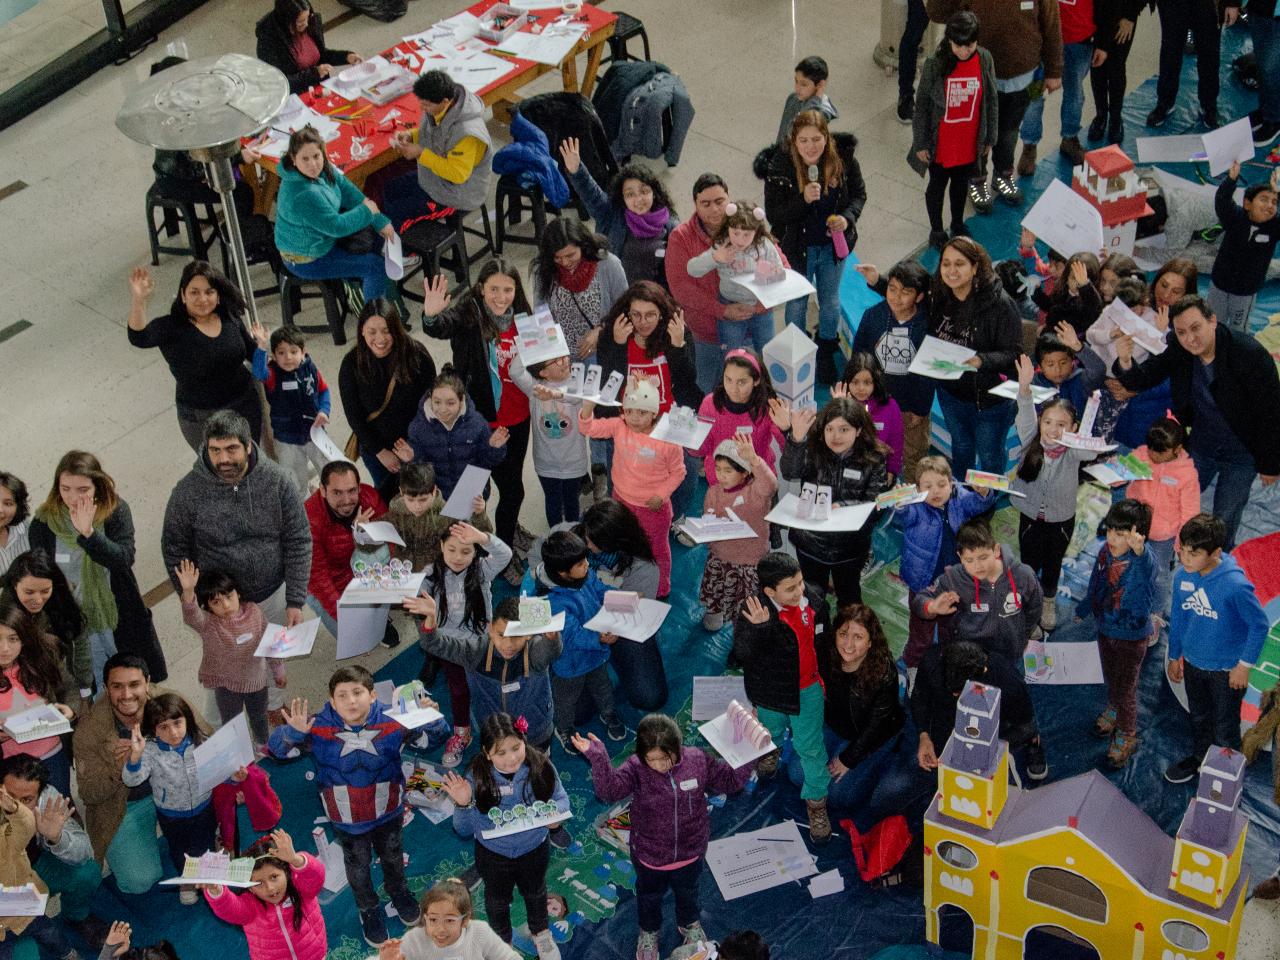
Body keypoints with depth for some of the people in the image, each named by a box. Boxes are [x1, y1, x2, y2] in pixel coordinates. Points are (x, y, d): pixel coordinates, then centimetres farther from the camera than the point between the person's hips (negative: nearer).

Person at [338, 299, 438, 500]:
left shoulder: (417, 355, -20)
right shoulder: (352, 363, -17)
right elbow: (353, 415, -9)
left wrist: (417, 447, -15)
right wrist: (380, 452, -10)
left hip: (416, 445, -1)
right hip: (374, 447, 1)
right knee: (385, 496, 20)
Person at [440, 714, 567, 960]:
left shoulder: (541, 766, -27)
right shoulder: (477, 778, -29)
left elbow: (562, 800, -10)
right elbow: (464, 830, -20)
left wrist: (553, 811, -33)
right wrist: (463, 805, -40)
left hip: (534, 849, 1)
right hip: (494, 854, -1)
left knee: (535, 893, 32)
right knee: (498, 900, 28)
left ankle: (540, 933, 63)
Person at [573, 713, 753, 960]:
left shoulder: (698, 760, -23)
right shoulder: (636, 768, -29)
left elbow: (731, 780, -11)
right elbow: (609, 791, -43)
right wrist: (598, 759, -56)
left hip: (690, 851, 1)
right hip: (650, 854, -1)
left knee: (687, 892, 32)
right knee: (650, 896, 29)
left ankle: (689, 924, 64)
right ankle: (649, 932, 60)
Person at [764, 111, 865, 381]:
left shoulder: (843, 158, -18)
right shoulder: (780, 167, -25)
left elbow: (859, 193, -3)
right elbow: (773, 213, -22)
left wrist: (848, 217, -23)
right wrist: (803, 199, -38)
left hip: (833, 245, 3)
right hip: (798, 247, -2)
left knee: (831, 301, 23)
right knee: (797, 304, 18)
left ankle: (827, 354, 48)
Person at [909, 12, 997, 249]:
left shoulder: (985, 60, -13)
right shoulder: (934, 64, -20)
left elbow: (991, 101, 0)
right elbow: (921, 105, -10)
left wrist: (989, 138, 6)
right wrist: (920, 143, -6)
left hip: (970, 142, 3)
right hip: (940, 143, -3)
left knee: (961, 183, 24)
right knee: (937, 185, 18)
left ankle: (958, 225, 47)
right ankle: (936, 230, 39)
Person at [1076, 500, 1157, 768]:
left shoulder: (1144, 560, -32)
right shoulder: (1105, 551, -13)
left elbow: (1147, 570, -58)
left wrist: (1139, 550, -78)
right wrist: (1083, 609, 24)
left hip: (1131, 637, -6)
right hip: (1105, 629, 6)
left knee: (1126, 690, 13)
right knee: (1110, 679, 30)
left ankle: (1126, 736, 37)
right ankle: (1113, 710, 59)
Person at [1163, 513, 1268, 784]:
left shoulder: (1235, 585, -32)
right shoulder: (1182, 576, -14)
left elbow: (1259, 625, -18)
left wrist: (1244, 665, -14)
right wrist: (1174, 657, 12)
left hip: (1226, 670, -5)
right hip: (1193, 662, 5)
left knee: (1225, 727, 15)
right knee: (1199, 717, 28)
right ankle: (1199, 757, 52)